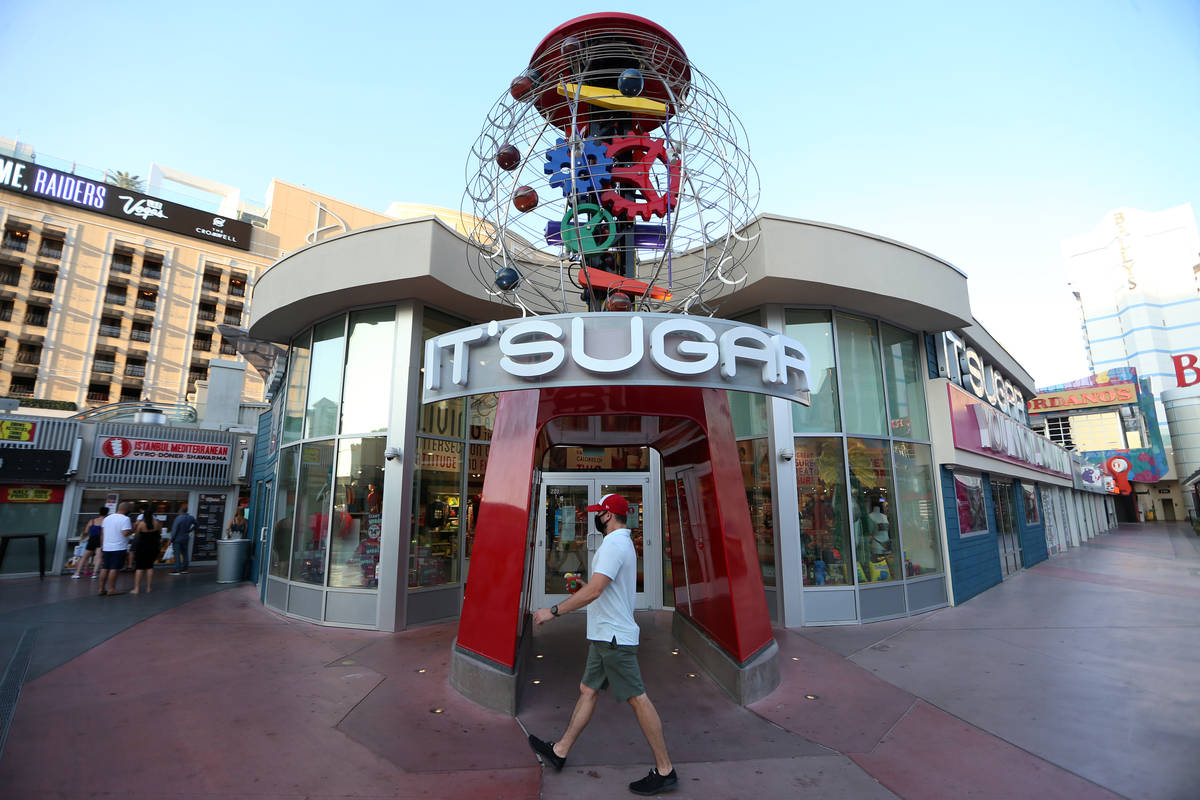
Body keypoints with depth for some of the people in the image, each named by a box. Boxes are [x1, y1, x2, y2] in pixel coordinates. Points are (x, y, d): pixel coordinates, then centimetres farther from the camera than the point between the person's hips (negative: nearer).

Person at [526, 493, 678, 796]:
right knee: (588, 690, 17)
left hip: (614, 637, -11)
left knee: (637, 698, -1)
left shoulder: (613, 544, -20)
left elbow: (594, 590, -29)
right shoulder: (623, 542, 14)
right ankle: (559, 751, 30)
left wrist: (553, 611, -23)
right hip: (605, 635, 11)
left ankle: (664, 771, 11)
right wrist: (581, 582, 22)